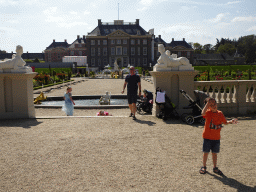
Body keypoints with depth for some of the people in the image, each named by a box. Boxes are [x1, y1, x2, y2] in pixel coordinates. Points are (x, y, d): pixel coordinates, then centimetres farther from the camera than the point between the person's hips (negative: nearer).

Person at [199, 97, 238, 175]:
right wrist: (207, 104, -32)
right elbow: (203, 113, -36)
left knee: (214, 153, 12)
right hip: (207, 136, -3)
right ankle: (204, 167, 22)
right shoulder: (208, 113, -12)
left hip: (216, 137, 3)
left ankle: (215, 168, 26)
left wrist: (231, 122, -5)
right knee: (206, 152, 7)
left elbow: (225, 122, 15)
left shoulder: (220, 113, 3)